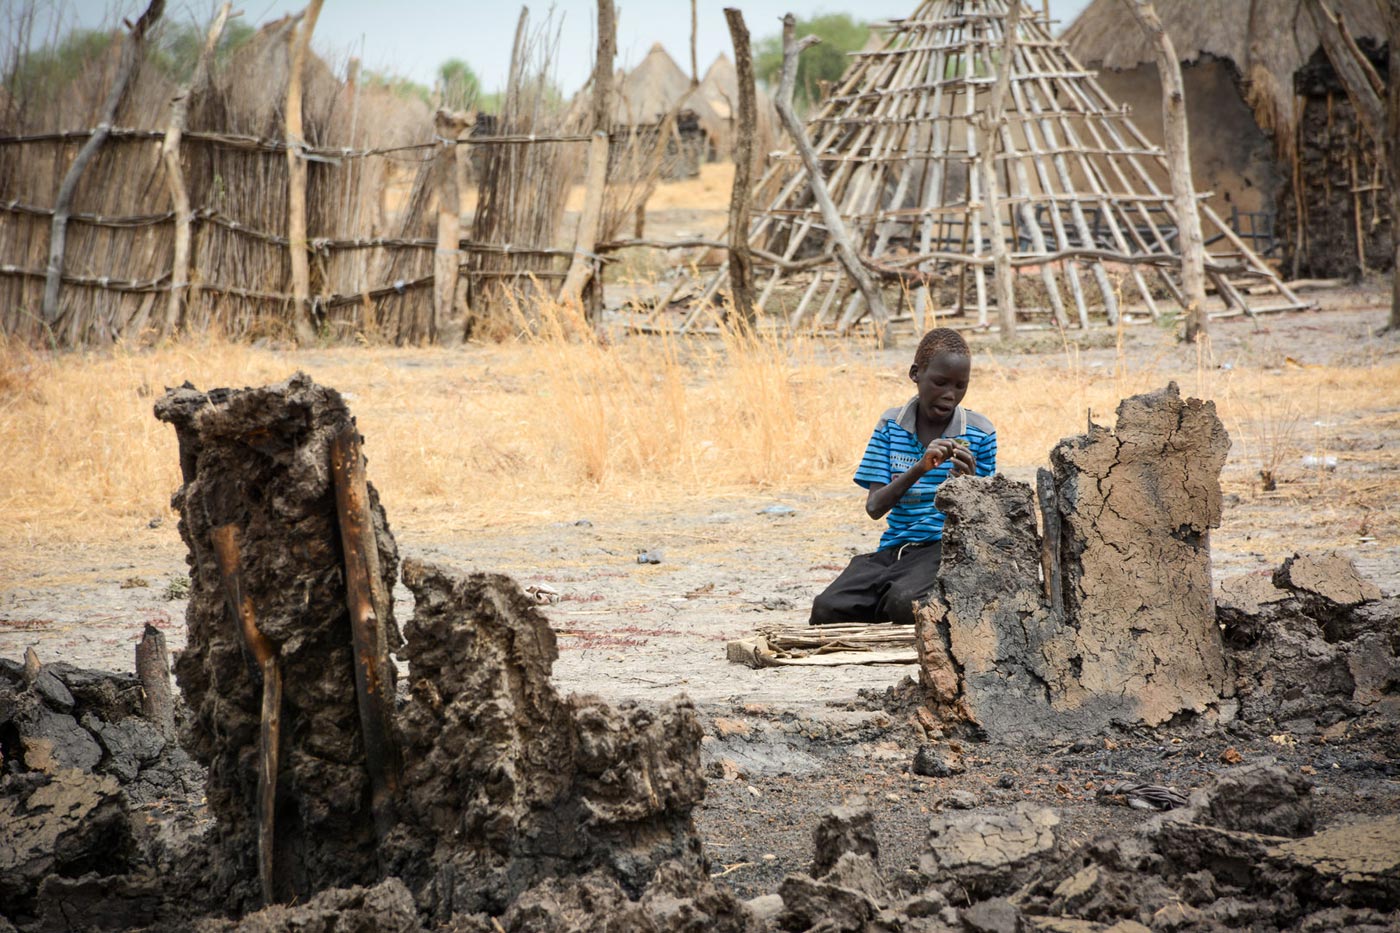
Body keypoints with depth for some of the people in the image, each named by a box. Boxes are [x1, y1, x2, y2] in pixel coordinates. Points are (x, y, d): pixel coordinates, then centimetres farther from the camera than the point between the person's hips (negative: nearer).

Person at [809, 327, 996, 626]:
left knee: (904, 603, -37)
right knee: (828, 608, -25)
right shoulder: (891, 425, 7)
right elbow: (874, 507, -2)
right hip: (894, 547, 3)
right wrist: (919, 469, -18)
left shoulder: (980, 433, 2)